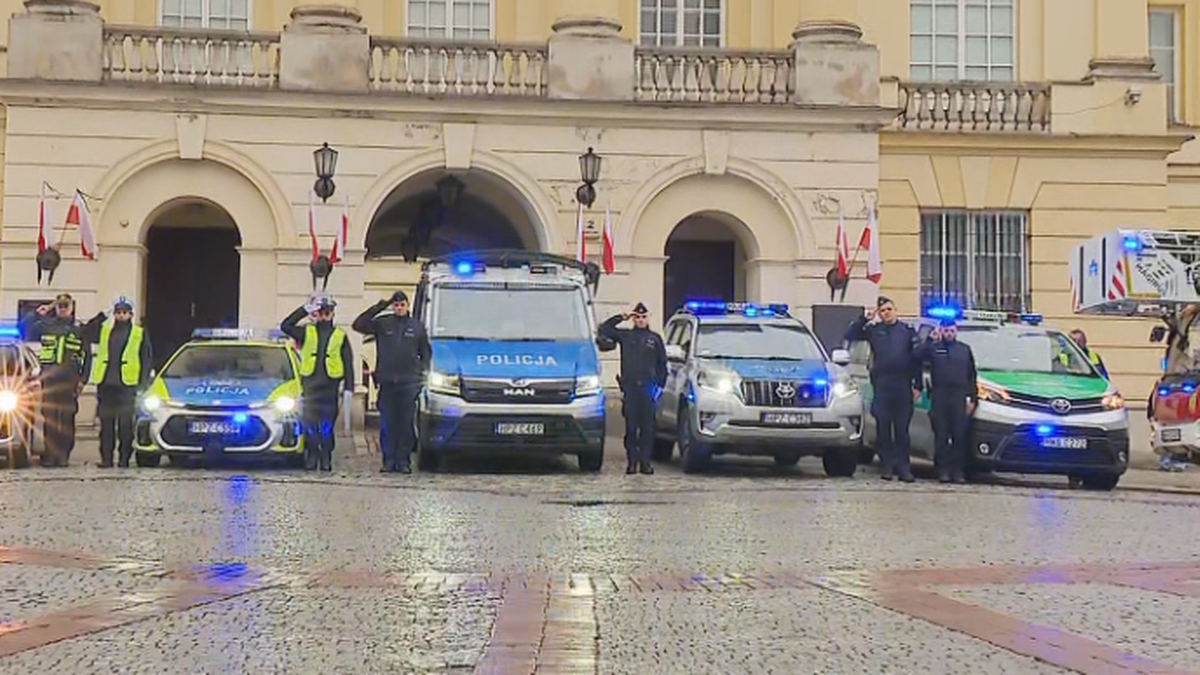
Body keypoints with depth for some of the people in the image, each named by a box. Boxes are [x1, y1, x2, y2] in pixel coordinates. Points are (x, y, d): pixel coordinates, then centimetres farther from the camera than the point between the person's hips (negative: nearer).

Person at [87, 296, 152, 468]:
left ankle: (124, 459, 2)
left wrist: (143, 384, 1)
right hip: (106, 384, 3)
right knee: (106, 425, 4)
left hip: (127, 385, -3)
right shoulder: (104, 331, 16)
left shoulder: (139, 334, 9)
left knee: (125, 425, -3)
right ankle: (106, 458, 7)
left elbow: (146, 360, 8)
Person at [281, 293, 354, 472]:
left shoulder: (340, 336, 9)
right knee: (310, 426, -1)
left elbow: (348, 363, 8)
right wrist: (305, 310, -4)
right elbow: (285, 326, -2)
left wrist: (349, 387, -1)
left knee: (327, 428, 1)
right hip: (310, 386, 1)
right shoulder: (306, 333, 10)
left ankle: (326, 459, 7)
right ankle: (311, 458, 6)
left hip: (330, 388, 0)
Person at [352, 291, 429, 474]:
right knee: (387, 424, 1)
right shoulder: (382, 324, 7)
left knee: (406, 423, 0)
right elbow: (357, 325, -4)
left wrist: (423, 372, 2)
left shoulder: (417, 326, 12)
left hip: (409, 383, 0)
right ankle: (389, 460, 6)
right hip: (387, 382, 0)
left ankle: (403, 461, 5)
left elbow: (425, 353, 16)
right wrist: (380, 306, -5)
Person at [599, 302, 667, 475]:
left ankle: (646, 461, 4)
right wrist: (621, 318, 1)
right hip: (629, 386, 0)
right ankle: (632, 461, 5)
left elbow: (662, 364, 12)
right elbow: (604, 329, 5)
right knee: (631, 426, 1)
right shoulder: (625, 335, 11)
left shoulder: (655, 338, 11)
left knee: (647, 426, 0)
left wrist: (660, 385, 4)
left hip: (648, 387, 0)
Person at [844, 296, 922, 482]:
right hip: (881, 384, 1)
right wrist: (865, 319, -4)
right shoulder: (874, 330, 11)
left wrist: (917, 385, 1)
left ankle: (903, 467, 3)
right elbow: (849, 335, 5)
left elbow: (916, 359, 8)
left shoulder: (908, 331, 10)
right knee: (883, 427, 1)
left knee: (902, 428, 1)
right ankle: (887, 466, 6)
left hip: (903, 385, 0)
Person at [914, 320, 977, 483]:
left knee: (960, 436, -2)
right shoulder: (934, 347, 11)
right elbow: (916, 357, -8)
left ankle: (958, 471, 1)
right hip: (939, 397, -1)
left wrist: (973, 398, 7)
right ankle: (943, 470, 2)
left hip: (959, 398, 1)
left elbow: (972, 376, 15)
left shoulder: (965, 349, 16)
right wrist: (930, 340, -10)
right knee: (941, 436, -1)